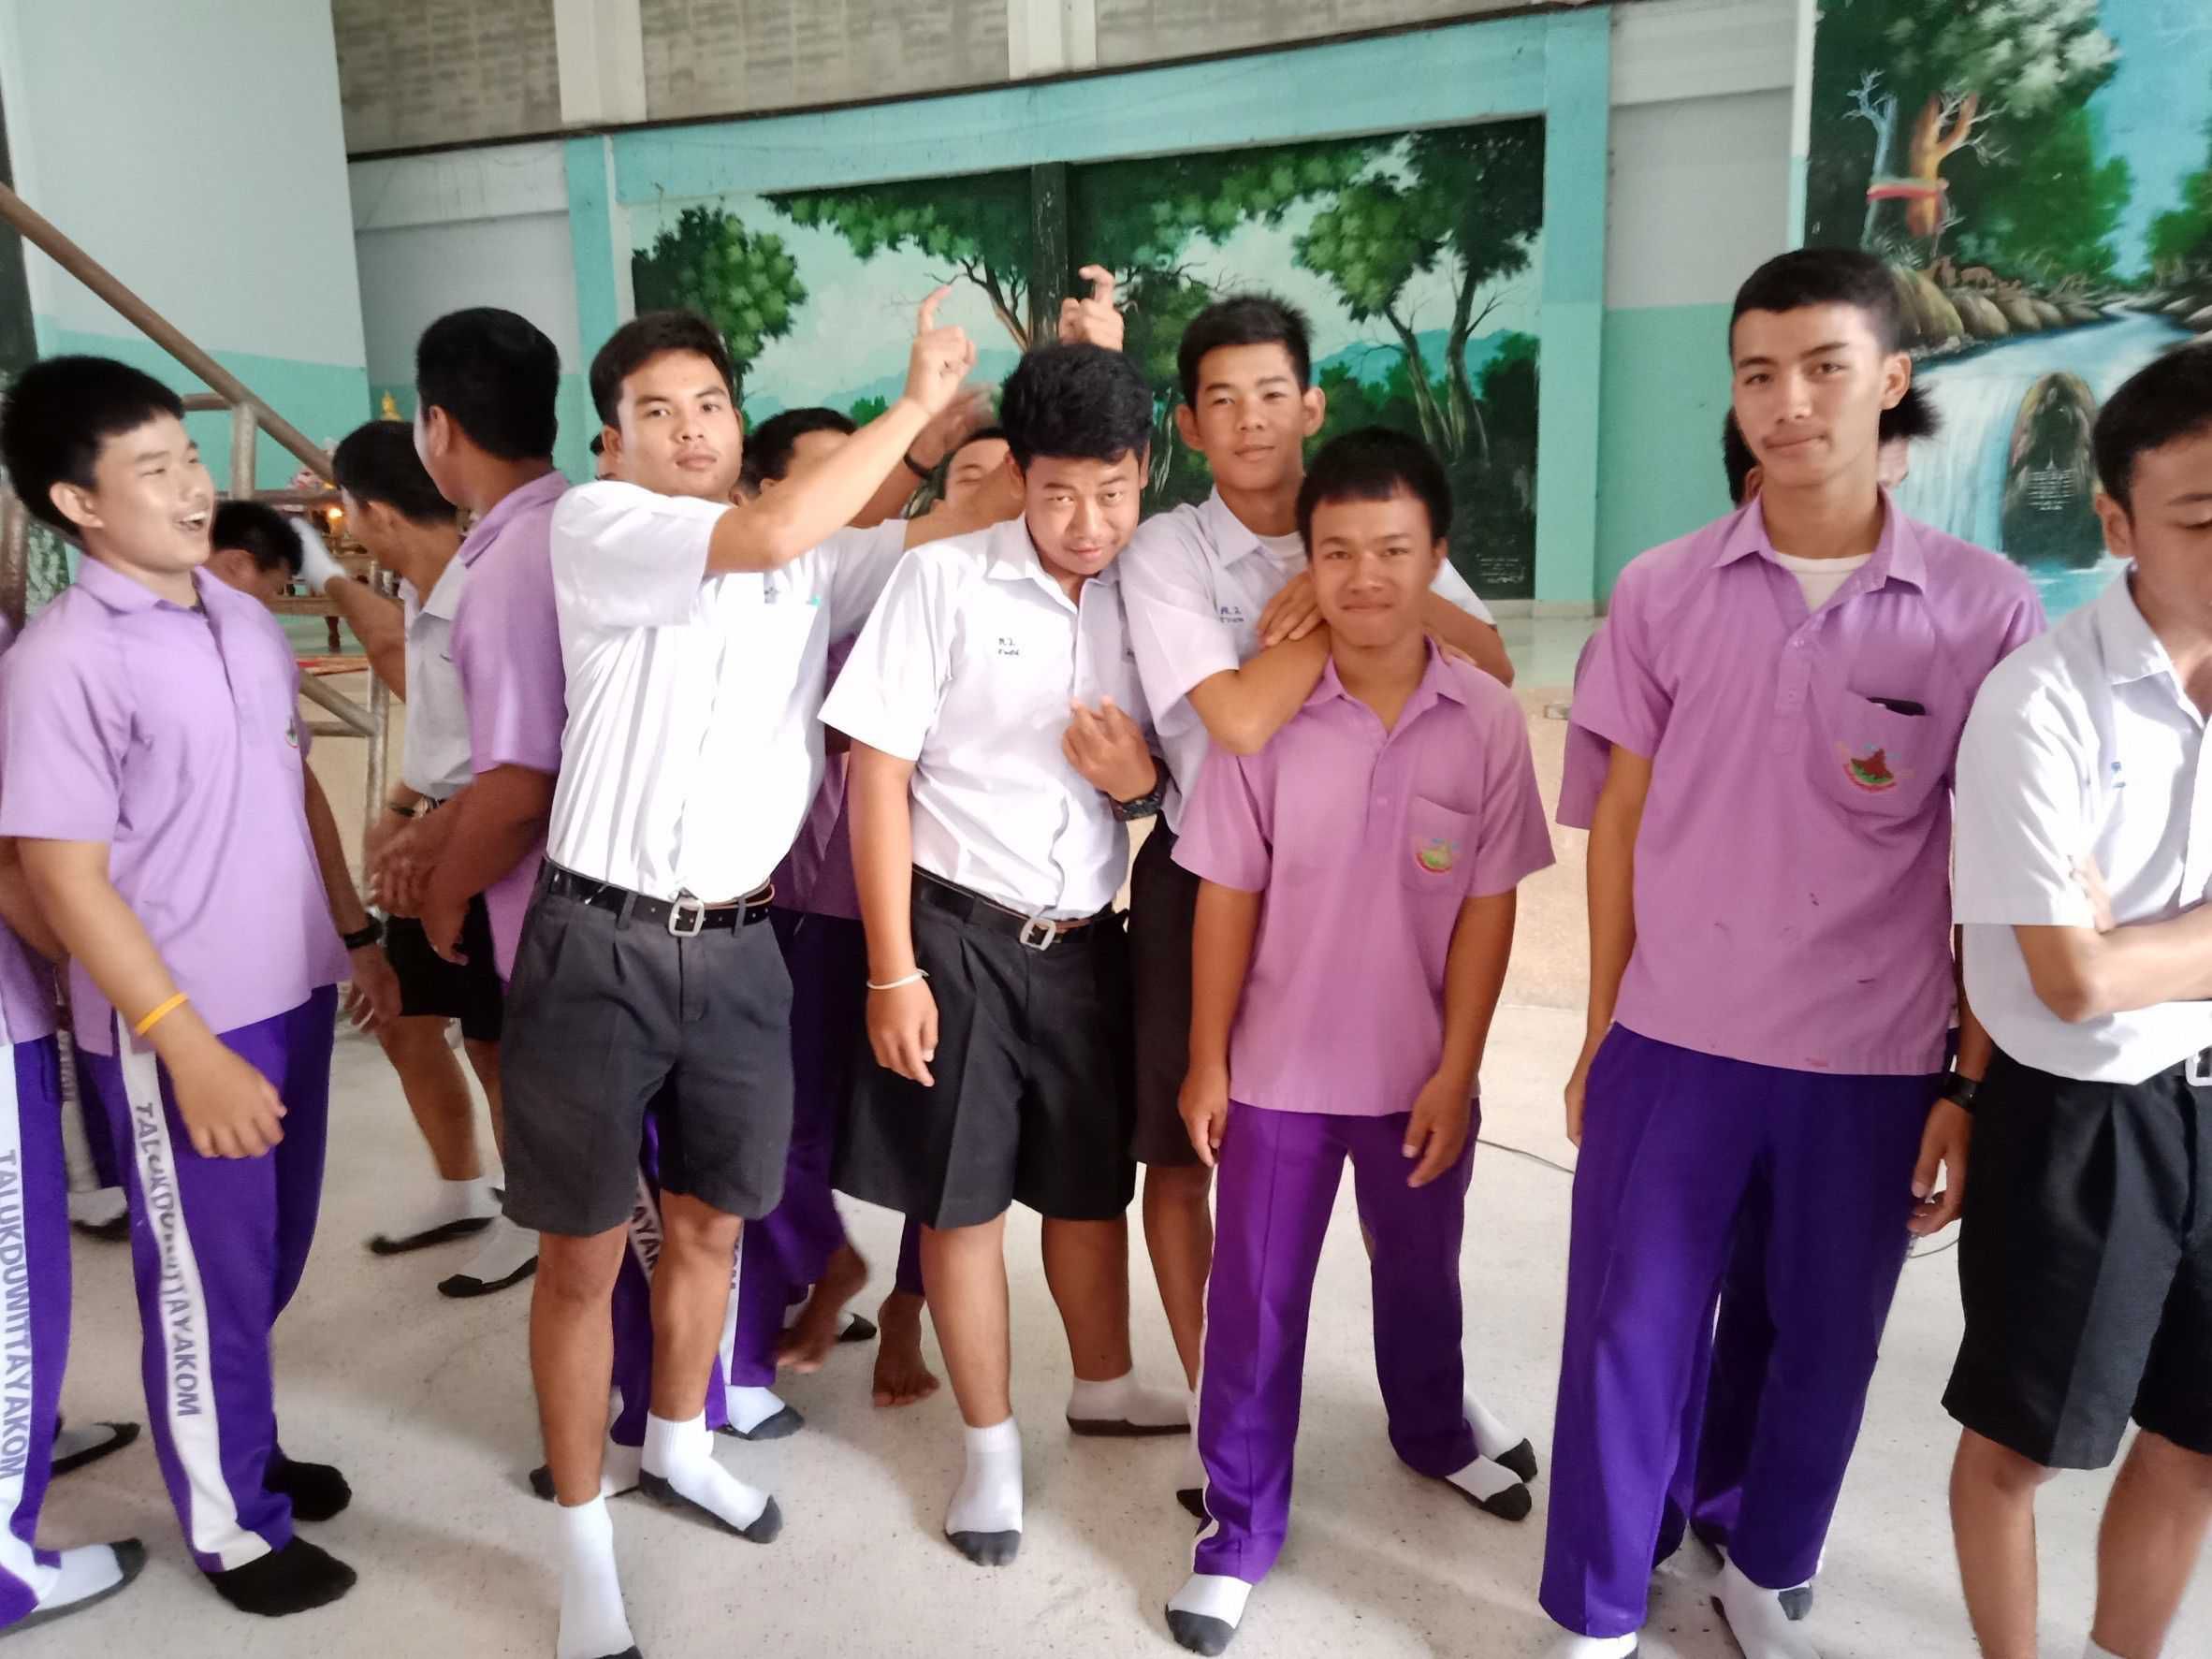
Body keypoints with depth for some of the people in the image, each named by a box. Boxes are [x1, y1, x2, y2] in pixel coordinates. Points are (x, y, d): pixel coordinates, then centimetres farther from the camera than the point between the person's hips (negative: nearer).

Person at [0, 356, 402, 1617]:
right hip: (178, 1028, -6)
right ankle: (231, 1526, 30)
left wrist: (358, 934, 14)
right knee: (207, 1279, 10)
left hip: (292, 995, 7)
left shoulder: (249, 622, 6)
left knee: (273, 1258, 21)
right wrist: (189, 1048, -19)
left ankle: (247, 1444, 44)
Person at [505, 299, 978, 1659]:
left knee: (711, 1224, 19)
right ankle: (585, 1541, 26)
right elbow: (767, 535, -22)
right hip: (597, 946, -4)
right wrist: (919, 400, -12)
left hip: (738, 949, 4)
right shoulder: (594, 523, -6)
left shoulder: (822, 563, 7)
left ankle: (679, 1447, 44)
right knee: (584, 1254, 7)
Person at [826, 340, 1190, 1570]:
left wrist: (1141, 781, -14)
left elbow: (1175, 779, 11)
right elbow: (878, 778, -10)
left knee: (1093, 1181, 17)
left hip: (1086, 938, 4)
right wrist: (893, 969, -13)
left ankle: (1106, 1389, 41)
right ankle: (993, 1442, 27)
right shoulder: (944, 580, -11)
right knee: (963, 1196, 8)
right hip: (958, 933, -3)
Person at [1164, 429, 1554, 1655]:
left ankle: (1434, 1434, 52)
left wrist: (1455, 1070, -5)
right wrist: (1206, 1061, -4)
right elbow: (1227, 900, -7)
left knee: (1420, 1273, 24)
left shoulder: (1487, 721, -10)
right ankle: (1239, 1528, 28)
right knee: (1254, 1301, 10)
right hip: (1278, 1069, -1)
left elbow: (1487, 909, -5)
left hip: (1419, 1073, 2)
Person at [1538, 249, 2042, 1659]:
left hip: (1874, 1067, 0)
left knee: (1824, 1349, 17)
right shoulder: (1664, 591, -2)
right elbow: (1622, 821, 3)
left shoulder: (1987, 609, -4)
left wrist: (1974, 1080, 0)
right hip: (1672, 1048, 0)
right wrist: (1600, 1032, 4)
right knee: (1629, 1342, 8)